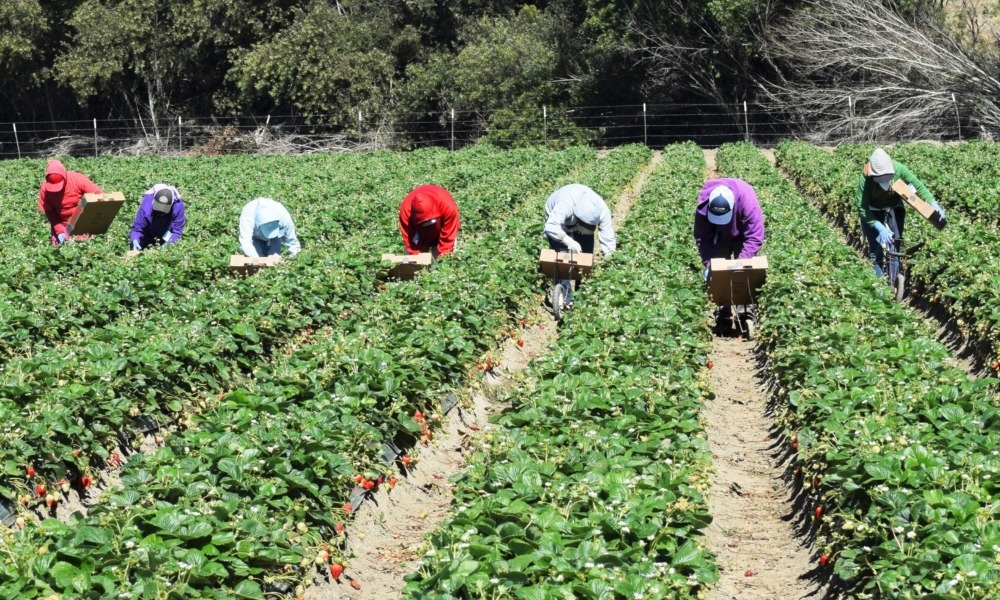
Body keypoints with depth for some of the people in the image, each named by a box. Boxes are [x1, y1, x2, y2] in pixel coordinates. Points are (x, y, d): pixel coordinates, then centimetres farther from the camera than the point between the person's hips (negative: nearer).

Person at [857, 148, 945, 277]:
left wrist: (933, 204, -29)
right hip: (873, 210, -2)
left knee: (895, 247, -1)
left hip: (895, 206, 2)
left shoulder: (898, 169, -29)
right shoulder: (866, 178, -34)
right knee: (875, 251, -8)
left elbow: (919, 186, -16)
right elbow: (862, 208, -32)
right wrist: (880, 228, -38)